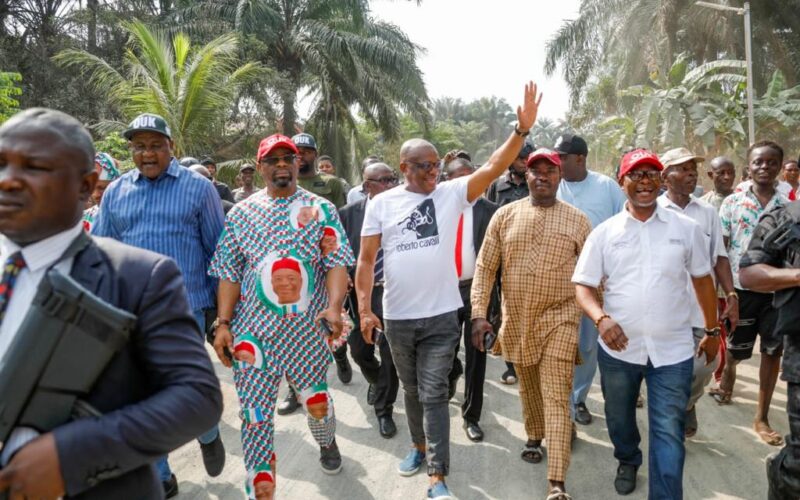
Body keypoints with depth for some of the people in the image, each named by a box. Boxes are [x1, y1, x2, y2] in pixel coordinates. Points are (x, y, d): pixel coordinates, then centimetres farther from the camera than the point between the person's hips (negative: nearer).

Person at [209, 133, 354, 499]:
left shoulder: (321, 209, 1)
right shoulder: (241, 213, 5)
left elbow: (337, 263, -5)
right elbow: (229, 273, 5)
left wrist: (334, 306, -21)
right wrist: (223, 323, -2)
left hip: (308, 329, 0)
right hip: (253, 329, 0)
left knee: (316, 399, 18)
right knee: (254, 414, 1)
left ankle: (327, 443, 50)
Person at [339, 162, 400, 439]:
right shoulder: (348, 213, -2)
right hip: (359, 293, 2)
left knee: (390, 356, 3)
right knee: (360, 351, 15)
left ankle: (384, 410, 24)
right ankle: (376, 381, 49)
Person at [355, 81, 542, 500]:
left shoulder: (452, 193, -4)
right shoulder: (382, 203, -1)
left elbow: (494, 167, -17)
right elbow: (366, 259, -1)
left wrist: (522, 129, -31)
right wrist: (364, 308, -7)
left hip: (441, 316, -2)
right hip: (398, 318, 2)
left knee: (434, 394, 1)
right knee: (412, 390, 20)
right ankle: (419, 446, 42)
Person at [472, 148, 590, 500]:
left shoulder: (578, 220, -1)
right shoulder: (504, 215, 1)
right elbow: (485, 267, 1)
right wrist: (479, 313, -7)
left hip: (559, 319, -2)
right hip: (516, 320, 2)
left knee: (556, 397, -5)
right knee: (528, 388, 19)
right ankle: (534, 437, 46)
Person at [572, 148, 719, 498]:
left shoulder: (686, 229, 1)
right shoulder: (604, 232, -2)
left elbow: (702, 281, 10)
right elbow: (583, 286, -4)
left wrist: (712, 330, 13)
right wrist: (601, 319, -21)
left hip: (672, 350, -1)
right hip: (617, 348, 1)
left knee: (668, 433, 0)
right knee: (619, 418, 22)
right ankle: (627, 461, 50)